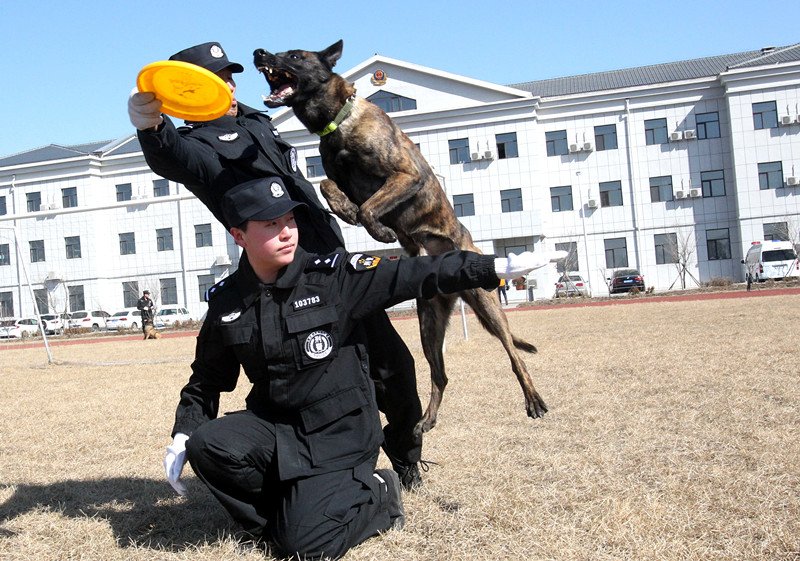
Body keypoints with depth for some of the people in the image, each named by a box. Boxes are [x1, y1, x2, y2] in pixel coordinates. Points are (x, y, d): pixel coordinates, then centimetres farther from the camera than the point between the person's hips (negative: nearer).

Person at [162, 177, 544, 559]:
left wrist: (493, 268, -19)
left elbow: (413, 276, -14)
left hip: (340, 432, -4)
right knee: (207, 446, -24)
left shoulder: (334, 276, -11)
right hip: (273, 427, 4)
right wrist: (182, 436, 4)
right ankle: (282, 517, 2)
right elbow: (208, 377, 13)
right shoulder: (225, 303, 0)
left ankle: (375, 497, 14)